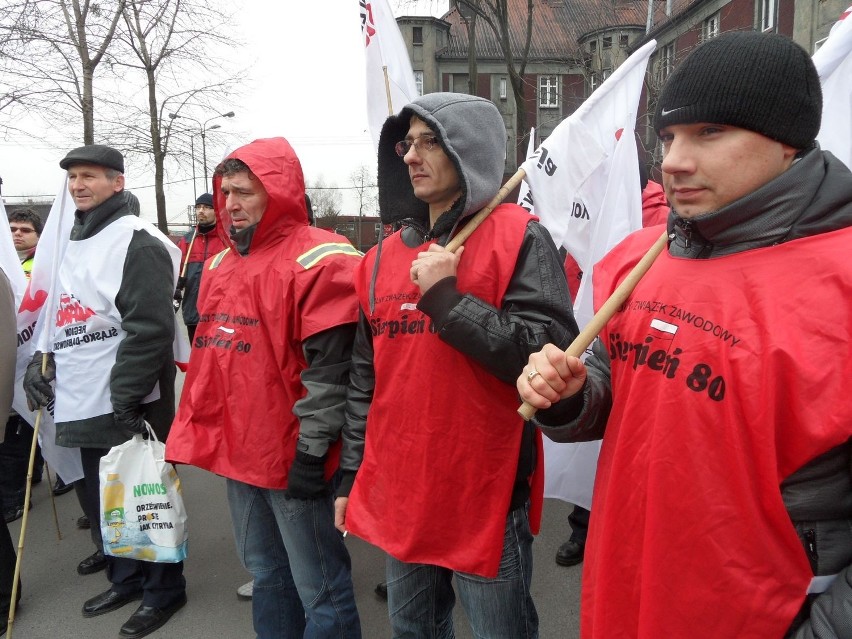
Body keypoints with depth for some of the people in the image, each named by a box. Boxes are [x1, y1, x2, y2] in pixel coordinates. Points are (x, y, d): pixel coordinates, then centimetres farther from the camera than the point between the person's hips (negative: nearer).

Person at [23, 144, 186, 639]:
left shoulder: (137, 241, -14)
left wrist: (125, 399, -21)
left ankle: (164, 591, 23)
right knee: (103, 500, 20)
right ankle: (126, 580, 39)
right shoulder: (78, 242, 16)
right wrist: (44, 359, 8)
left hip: (128, 406, -9)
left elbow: (150, 329, -22)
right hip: (86, 405, 9)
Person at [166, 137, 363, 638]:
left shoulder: (318, 260, -13)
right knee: (267, 576, 23)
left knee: (319, 591, 6)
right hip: (237, 451, 9)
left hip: (293, 457, -8)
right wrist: (196, 432, 18)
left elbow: (332, 367, -19)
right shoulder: (222, 264, 14)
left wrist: (310, 449, -19)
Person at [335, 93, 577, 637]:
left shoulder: (519, 238, -9)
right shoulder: (385, 256, 8)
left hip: (486, 502, -5)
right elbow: (366, 378, 12)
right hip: (396, 499, 6)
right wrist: (352, 474, 13)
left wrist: (447, 298, -21)